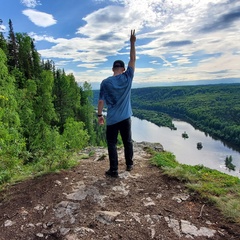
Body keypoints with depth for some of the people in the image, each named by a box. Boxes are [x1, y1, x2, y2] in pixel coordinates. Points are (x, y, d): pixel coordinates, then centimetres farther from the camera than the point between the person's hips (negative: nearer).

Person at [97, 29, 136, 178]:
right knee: (128, 141, 16)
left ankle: (114, 171, 8)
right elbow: (133, 59, 6)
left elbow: (101, 101, -5)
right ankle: (129, 165, 30)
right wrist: (132, 42, 11)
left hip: (112, 119, -2)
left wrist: (100, 115, 5)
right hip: (126, 117, 2)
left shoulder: (105, 83, -5)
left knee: (112, 144, 6)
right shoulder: (127, 77, -2)